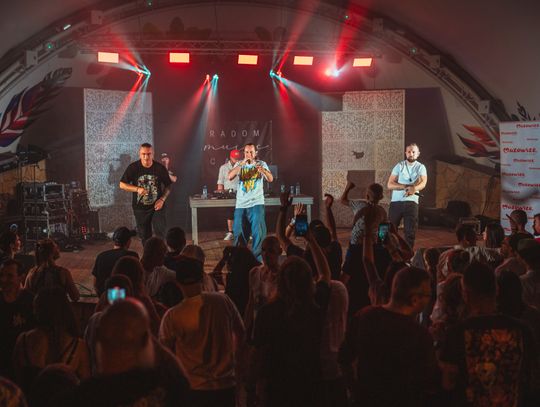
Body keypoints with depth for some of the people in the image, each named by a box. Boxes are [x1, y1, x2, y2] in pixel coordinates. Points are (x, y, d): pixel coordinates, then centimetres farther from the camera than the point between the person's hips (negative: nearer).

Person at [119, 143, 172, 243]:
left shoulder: (160, 168, -7)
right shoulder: (133, 167, -8)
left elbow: (168, 186, 3)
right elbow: (122, 185, -4)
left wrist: (162, 199, -13)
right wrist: (137, 189, -19)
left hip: (156, 206, -1)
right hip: (140, 208, 1)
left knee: (160, 232, -16)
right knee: (144, 235, 10)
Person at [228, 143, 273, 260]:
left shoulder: (262, 164, 4)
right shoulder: (239, 164, 7)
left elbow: (270, 179, -10)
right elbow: (230, 177, -9)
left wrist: (263, 170, -31)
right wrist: (241, 164, -20)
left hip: (256, 204, -2)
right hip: (240, 204, 2)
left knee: (259, 232, -10)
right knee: (239, 233, 8)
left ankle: (258, 258, -3)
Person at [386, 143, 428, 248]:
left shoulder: (421, 167, 4)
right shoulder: (399, 166, 5)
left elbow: (423, 183, -15)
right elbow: (390, 184, -4)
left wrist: (414, 189, -37)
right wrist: (406, 186, -17)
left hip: (411, 202, 0)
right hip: (396, 201, 0)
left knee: (410, 231, 1)